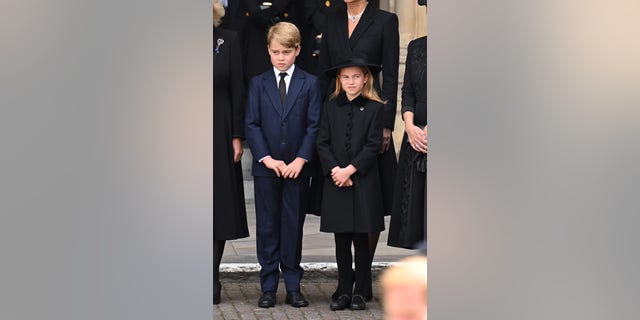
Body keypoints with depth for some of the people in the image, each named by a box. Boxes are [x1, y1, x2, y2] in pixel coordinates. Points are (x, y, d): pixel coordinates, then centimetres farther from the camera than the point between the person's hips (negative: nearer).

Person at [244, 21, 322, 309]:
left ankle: (293, 287, 11)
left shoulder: (309, 83, 3)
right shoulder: (258, 83, 6)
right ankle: (268, 287, 10)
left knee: (294, 226, 4)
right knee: (267, 227, 4)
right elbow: (251, 125, 1)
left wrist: (300, 159, -11)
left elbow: (314, 125, -1)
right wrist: (267, 158, -10)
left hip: (297, 167, -1)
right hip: (266, 167, 1)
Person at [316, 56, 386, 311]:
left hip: (363, 182, -2)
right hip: (336, 183, 3)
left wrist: (350, 170, -13)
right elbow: (322, 143, 4)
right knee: (341, 240, 6)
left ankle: (360, 293, 9)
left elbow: (373, 146, -5)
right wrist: (335, 170, -10)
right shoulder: (330, 107, 9)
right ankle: (344, 292, 12)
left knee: (361, 240, 1)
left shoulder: (374, 108, 1)